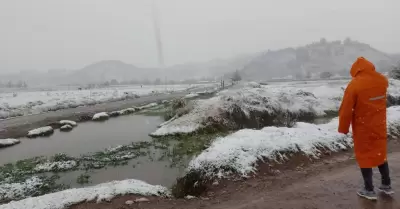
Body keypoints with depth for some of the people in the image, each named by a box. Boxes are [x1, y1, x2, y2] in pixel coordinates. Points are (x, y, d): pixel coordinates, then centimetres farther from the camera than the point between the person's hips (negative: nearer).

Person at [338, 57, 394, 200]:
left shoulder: (354, 85, -22)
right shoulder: (383, 80, -4)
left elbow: (346, 110, -18)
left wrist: (343, 128, -6)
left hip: (363, 128, -5)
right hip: (379, 125, 6)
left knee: (364, 156, 7)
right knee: (380, 153, 20)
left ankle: (369, 190, 15)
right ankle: (387, 185, 31)